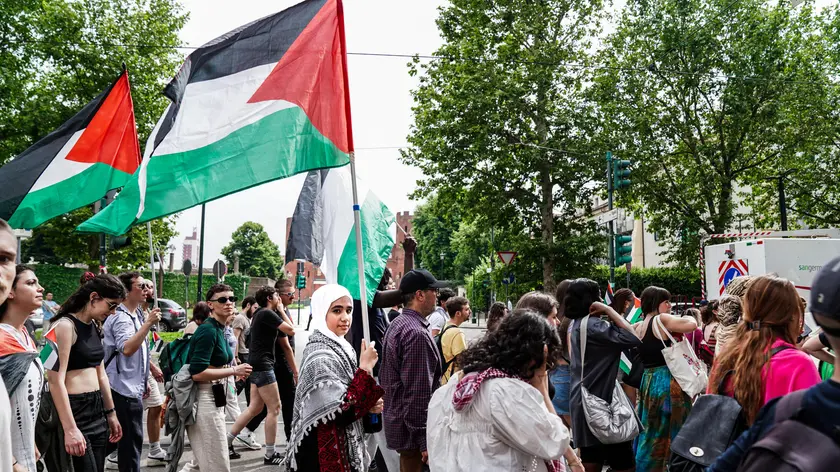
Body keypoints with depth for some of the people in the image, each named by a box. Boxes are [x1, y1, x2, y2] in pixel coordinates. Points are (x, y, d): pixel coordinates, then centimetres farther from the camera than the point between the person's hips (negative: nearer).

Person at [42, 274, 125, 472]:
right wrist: (70, 429, -25)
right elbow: (55, 380, -21)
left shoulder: (95, 327, 12)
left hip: (96, 409, 8)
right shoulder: (66, 326, -14)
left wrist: (110, 413, 20)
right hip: (73, 410, -8)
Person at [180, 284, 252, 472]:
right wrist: (234, 370, -19)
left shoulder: (220, 329, 12)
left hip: (211, 398, 10)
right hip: (203, 399, -10)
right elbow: (197, 373, -24)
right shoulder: (208, 330, -18)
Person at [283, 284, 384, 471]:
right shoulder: (321, 357, -22)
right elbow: (341, 412, -28)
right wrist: (366, 368, -23)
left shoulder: (338, 347, 5)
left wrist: (369, 405, -1)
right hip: (326, 453, -9)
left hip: (343, 447, 9)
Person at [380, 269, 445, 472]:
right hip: (413, 428, -10)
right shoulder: (417, 334, -23)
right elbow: (417, 394, -25)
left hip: (398, 421, 10)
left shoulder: (397, 325, 9)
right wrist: (425, 440, -20)